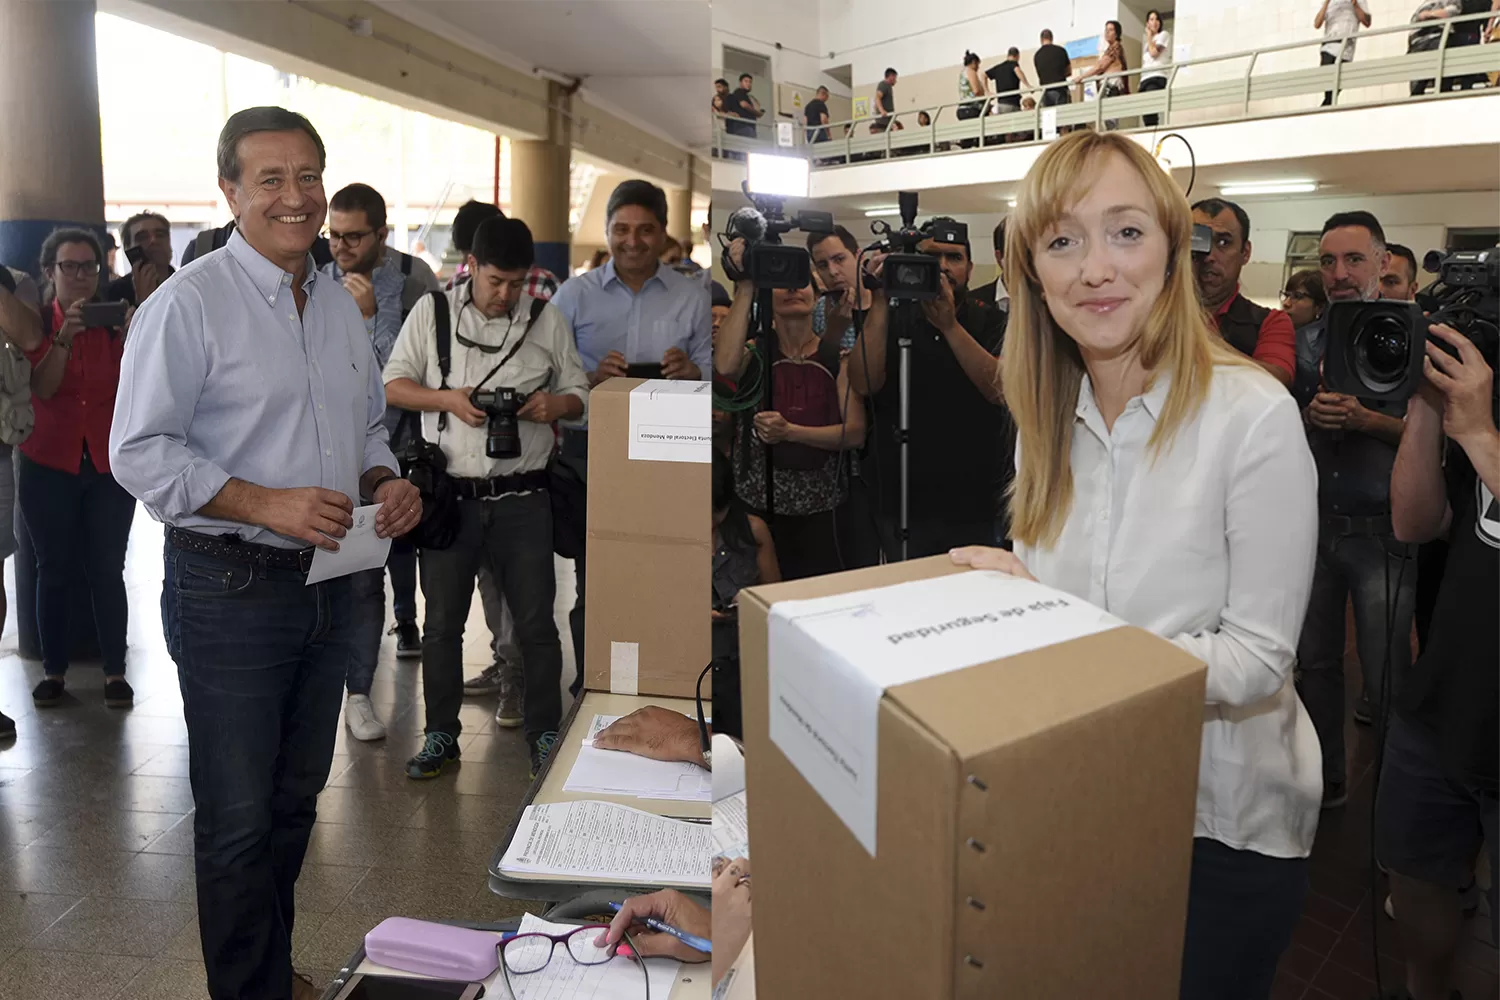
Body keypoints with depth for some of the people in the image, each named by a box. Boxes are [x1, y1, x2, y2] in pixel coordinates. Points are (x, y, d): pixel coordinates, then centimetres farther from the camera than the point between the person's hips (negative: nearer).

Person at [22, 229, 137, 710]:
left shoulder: (116, 321, 5)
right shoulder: (35, 322, 2)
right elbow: (42, 389, -12)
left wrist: (129, 336, -19)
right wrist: (64, 336, -23)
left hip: (109, 463, 0)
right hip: (49, 463, 0)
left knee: (108, 569, -1)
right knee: (54, 570, 6)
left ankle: (115, 671, 6)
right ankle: (54, 670, 16)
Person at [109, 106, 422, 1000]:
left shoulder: (340, 305, 11)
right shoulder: (188, 303, -11)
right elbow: (140, 451, -13)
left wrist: (385, 482, -1)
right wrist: (268, 504, -23)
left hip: (329, 583, 7)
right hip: (232, 588, -7)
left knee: (296, 800, 20)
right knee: (239, 820, 4)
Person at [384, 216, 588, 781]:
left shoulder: (547, 320, 4)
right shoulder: (432, 312, 3)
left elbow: (578, 394, 10)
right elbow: (393, 385, 6)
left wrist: (555, 404, -13)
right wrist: (448, 399, -13)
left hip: (522, 498, 0)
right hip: (450, 495, 1)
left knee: (536, 623, 5)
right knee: (442, 623, 9)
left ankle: (543, 733, 21)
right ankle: (441, 735, 25)